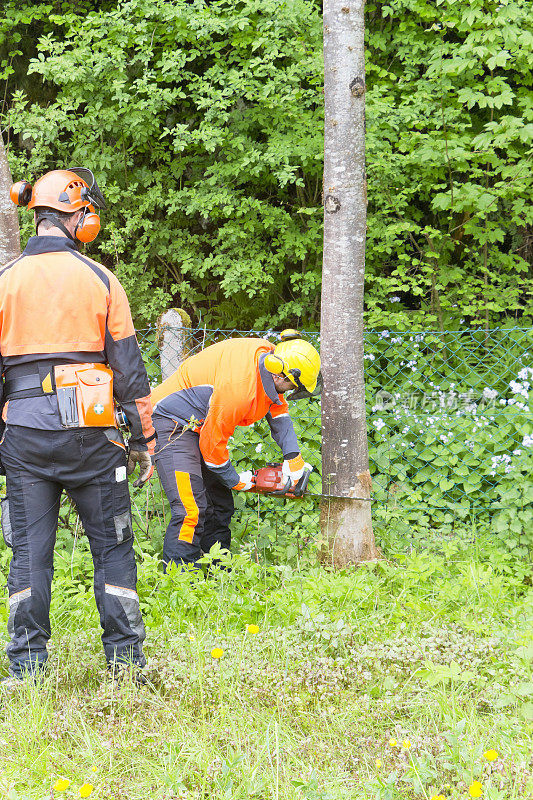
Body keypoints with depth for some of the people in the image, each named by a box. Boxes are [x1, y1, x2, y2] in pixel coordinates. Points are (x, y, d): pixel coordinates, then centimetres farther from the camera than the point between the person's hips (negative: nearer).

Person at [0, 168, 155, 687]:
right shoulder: (100, 280, -3)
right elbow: (129, 368, -2)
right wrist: (144, 439, 5)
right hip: (89, 432, -2)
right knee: (112, 546, 8)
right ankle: (126, 661, 9)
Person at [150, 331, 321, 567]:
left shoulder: (266, 354, -6)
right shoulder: (238, 388, -33)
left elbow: (277, 411, 10)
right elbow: (212, 444, -22)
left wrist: (294, 457, 3)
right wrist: (236, 481, -6)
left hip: (197, 423, 10)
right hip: (171, 420, -10)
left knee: (220, 507, 12)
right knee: (191, 510, -21)